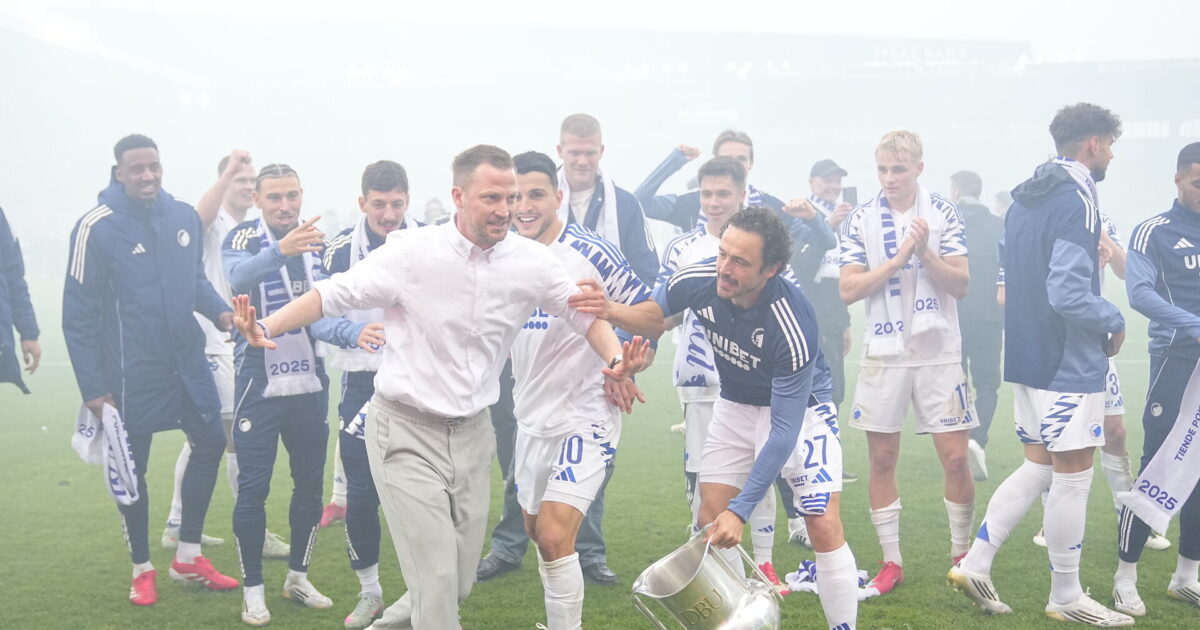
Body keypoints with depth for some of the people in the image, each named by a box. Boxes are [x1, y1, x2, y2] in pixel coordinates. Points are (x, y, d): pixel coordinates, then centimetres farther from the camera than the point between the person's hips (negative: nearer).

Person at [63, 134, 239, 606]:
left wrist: (220, 312, -8)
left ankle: (187, 557, 28)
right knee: (132, 468, 7)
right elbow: (78, 314, -11)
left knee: (210, 444, 12)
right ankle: (142, 570, 26)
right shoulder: (96, 228, -15)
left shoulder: (184, 216, 0)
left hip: (187, 360, 5)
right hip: (131, 371, -5)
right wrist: (92, 386, -12)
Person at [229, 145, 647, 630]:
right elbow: (335, 294, -11)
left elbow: (585, 314, 7)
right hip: (406, 432, -5)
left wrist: (617, 360, -12)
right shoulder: (412, 252, -14)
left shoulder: (531, 262, -4)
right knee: (436, 581, -10)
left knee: (460, 584, 13)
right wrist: (268, 327, -26)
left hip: (472, 434, 5)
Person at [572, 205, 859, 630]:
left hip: (799, 408, -5)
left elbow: (784, 428, -33)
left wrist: (741, 509, -33)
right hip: (736, 406, 5)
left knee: (824, 528, -14)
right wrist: (612, 312, -24)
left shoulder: (793, 329, -37)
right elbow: (654, 315, -1)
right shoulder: (698, 280, -25)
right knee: (711, 523, 2)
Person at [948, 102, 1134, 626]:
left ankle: (974, 565, 14)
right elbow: (1068, 293, -25)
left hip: (1027, 357, 9)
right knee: (1073, 476, 1)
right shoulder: (1078, 201, -17)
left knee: (1038, 466, 17)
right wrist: (1115, 322, -8)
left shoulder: (1024, 200, 12)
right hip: (1071, 362, -9)